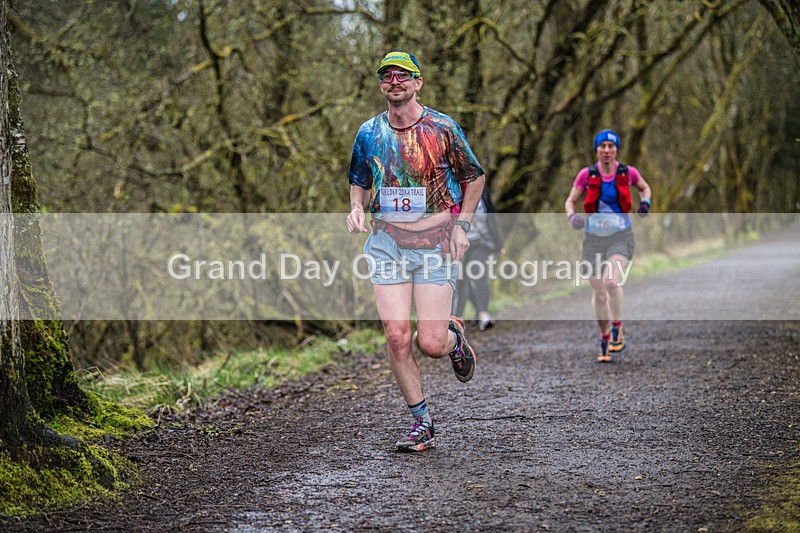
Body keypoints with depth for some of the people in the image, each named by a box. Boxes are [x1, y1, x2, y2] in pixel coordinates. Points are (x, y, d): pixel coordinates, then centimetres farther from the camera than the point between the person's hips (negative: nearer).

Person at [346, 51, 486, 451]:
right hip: (387, 242, 2)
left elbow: (474, 177, 8)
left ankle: (454, 336, 29)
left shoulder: (442, 128, -3)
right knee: (397, 338, -8)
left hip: (436, 241, -2)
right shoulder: (369, 132, 5)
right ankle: (422, 422, 8)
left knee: (431, 344, -9)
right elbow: (359, 181, 19)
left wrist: (461, 225, -1)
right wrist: (357, 208, -2)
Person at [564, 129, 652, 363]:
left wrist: (645, 202, -1)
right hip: (593, 238, 2)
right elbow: (570, 201, 7)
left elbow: (644, 187, 20)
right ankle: (605, 340, 22)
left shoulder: (628, 172, -1)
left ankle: (617, 330, -7)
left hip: (620, 237, -2)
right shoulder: (587, 174, -2)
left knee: (611, 281, -26)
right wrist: (572, 216, -14)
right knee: (598, 293, 5)